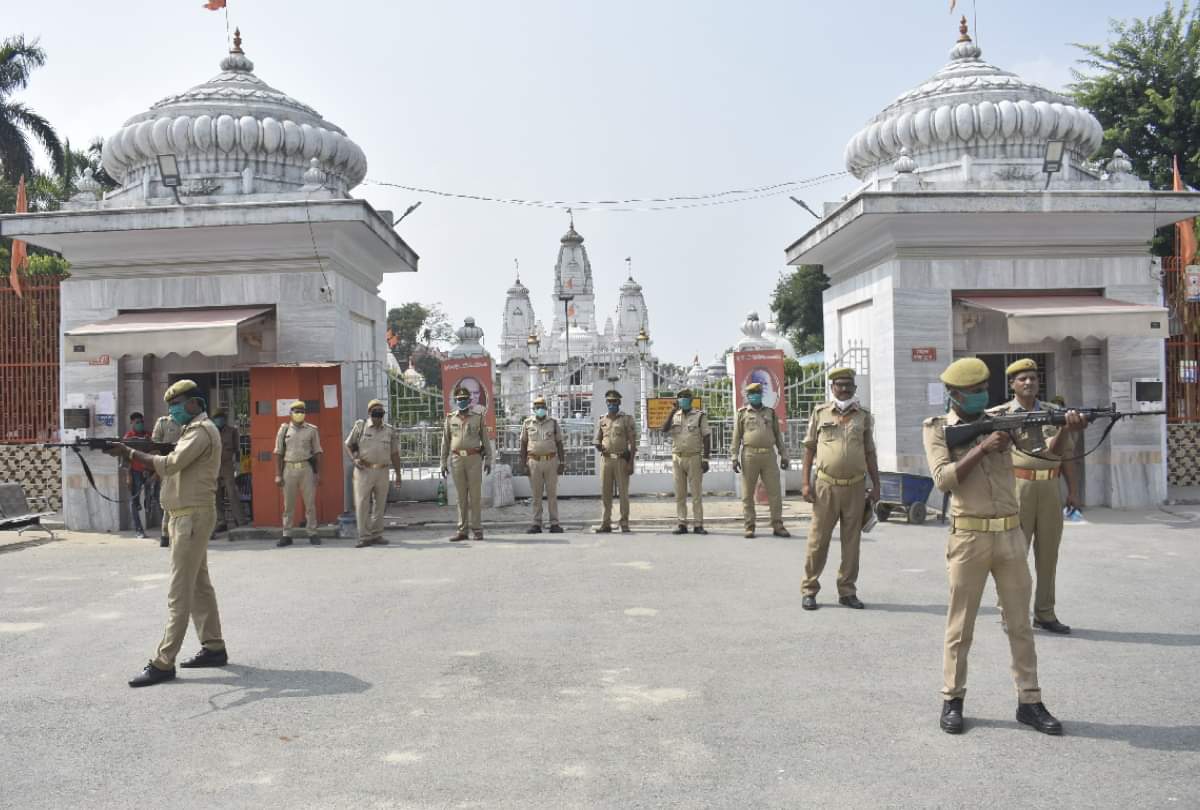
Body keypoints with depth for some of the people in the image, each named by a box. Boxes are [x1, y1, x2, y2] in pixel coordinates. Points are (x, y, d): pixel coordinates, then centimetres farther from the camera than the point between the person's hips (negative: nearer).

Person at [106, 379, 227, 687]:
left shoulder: (202, 431, -13)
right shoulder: (193, 430, 19)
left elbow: (170, 464, -23)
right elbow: (171, 468, 13)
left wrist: (130, 452, -14)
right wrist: (134, 456, -1)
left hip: (193, 517, -10)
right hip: (186, 516, 10)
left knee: (179, 592, -8)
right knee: (199, 585, 14)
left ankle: (163, 663, -6)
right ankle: (214, 648, 22)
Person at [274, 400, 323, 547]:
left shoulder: (312, 430, 5)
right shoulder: (284, 429, 6)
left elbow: (317, 452, 5)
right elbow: (278, 453, 6)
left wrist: (318, 473, -2)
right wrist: (278, 475, 0)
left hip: (306, 468, -1)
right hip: (289, 468, 1)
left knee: (310, 503, 1)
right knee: (288, 504, 6)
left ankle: (312, 534, 9)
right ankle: (286, 535, 12)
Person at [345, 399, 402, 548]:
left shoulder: (390, 430, 8)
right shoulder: (360, 427, 2)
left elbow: (394, 454, 11)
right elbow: (348, 445, 9)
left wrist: (398, 474, 9)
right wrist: (354, 459, -9)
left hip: (382, 471, 3)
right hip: (364, 470, -2)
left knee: (380, 504, 8)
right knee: (362, 503, -5)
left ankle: (376, 535, 18)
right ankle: (364, 537, 0)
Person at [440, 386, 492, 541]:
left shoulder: (478, 417, 4)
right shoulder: (450, 418, 9)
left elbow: (485, 439, 4)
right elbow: (445, 442, 11)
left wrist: (488, 460, -2)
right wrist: (443, 462, 7)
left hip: (474, 459, -2)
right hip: (457, 460, 2)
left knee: (475, 495, -2)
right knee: (461, 497, 6)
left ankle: (477, 529, 4)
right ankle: (462, 530, 10)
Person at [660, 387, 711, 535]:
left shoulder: (700, 416, 1)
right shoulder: (674, 416, 12)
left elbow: (707, 438, -3)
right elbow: (664, 430, -6)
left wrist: (706, 459, -10)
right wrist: (673, 411, -9)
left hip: (694, 458, -4)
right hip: (677, 458, 4)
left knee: (696, 492, -3)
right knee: (679, 493, 4)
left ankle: (698, 525, -1)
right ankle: (682, 524, 7)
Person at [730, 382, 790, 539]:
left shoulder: (770, 412, 14)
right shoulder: (742, 413, 8)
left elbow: (778, 435, 15)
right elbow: (736, 437, 4)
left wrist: (784, 455, 9)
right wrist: (734, 457, -4)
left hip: (769, 455, 2)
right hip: (749, 455, -2)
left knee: (775, 492, -1)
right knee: (748, 494, 1)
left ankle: (777, 526, 6)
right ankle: (749, 526, 8)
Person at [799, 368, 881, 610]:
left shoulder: (864, 416, 10)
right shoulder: (820, 413, 5)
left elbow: (870, 452, 13)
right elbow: (809, 448, 5)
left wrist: (876, 485, 7)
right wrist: (806, 483, -2)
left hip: (855, 486, 2)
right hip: (826, 486, -2)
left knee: (852, 542, 7)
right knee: (818, 540, 1)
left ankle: (847, 591, 18)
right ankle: (809, 590, 11)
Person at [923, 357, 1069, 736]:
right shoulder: (937, 428, -1)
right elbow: (944, 479, -14)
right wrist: (983, 446, -19)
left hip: (1011, 535, 4)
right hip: (969, 538, -4)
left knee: (1020, 623, 10)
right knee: (961, 625, 5)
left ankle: (1029, 702, 20)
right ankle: (952, 700, 16)